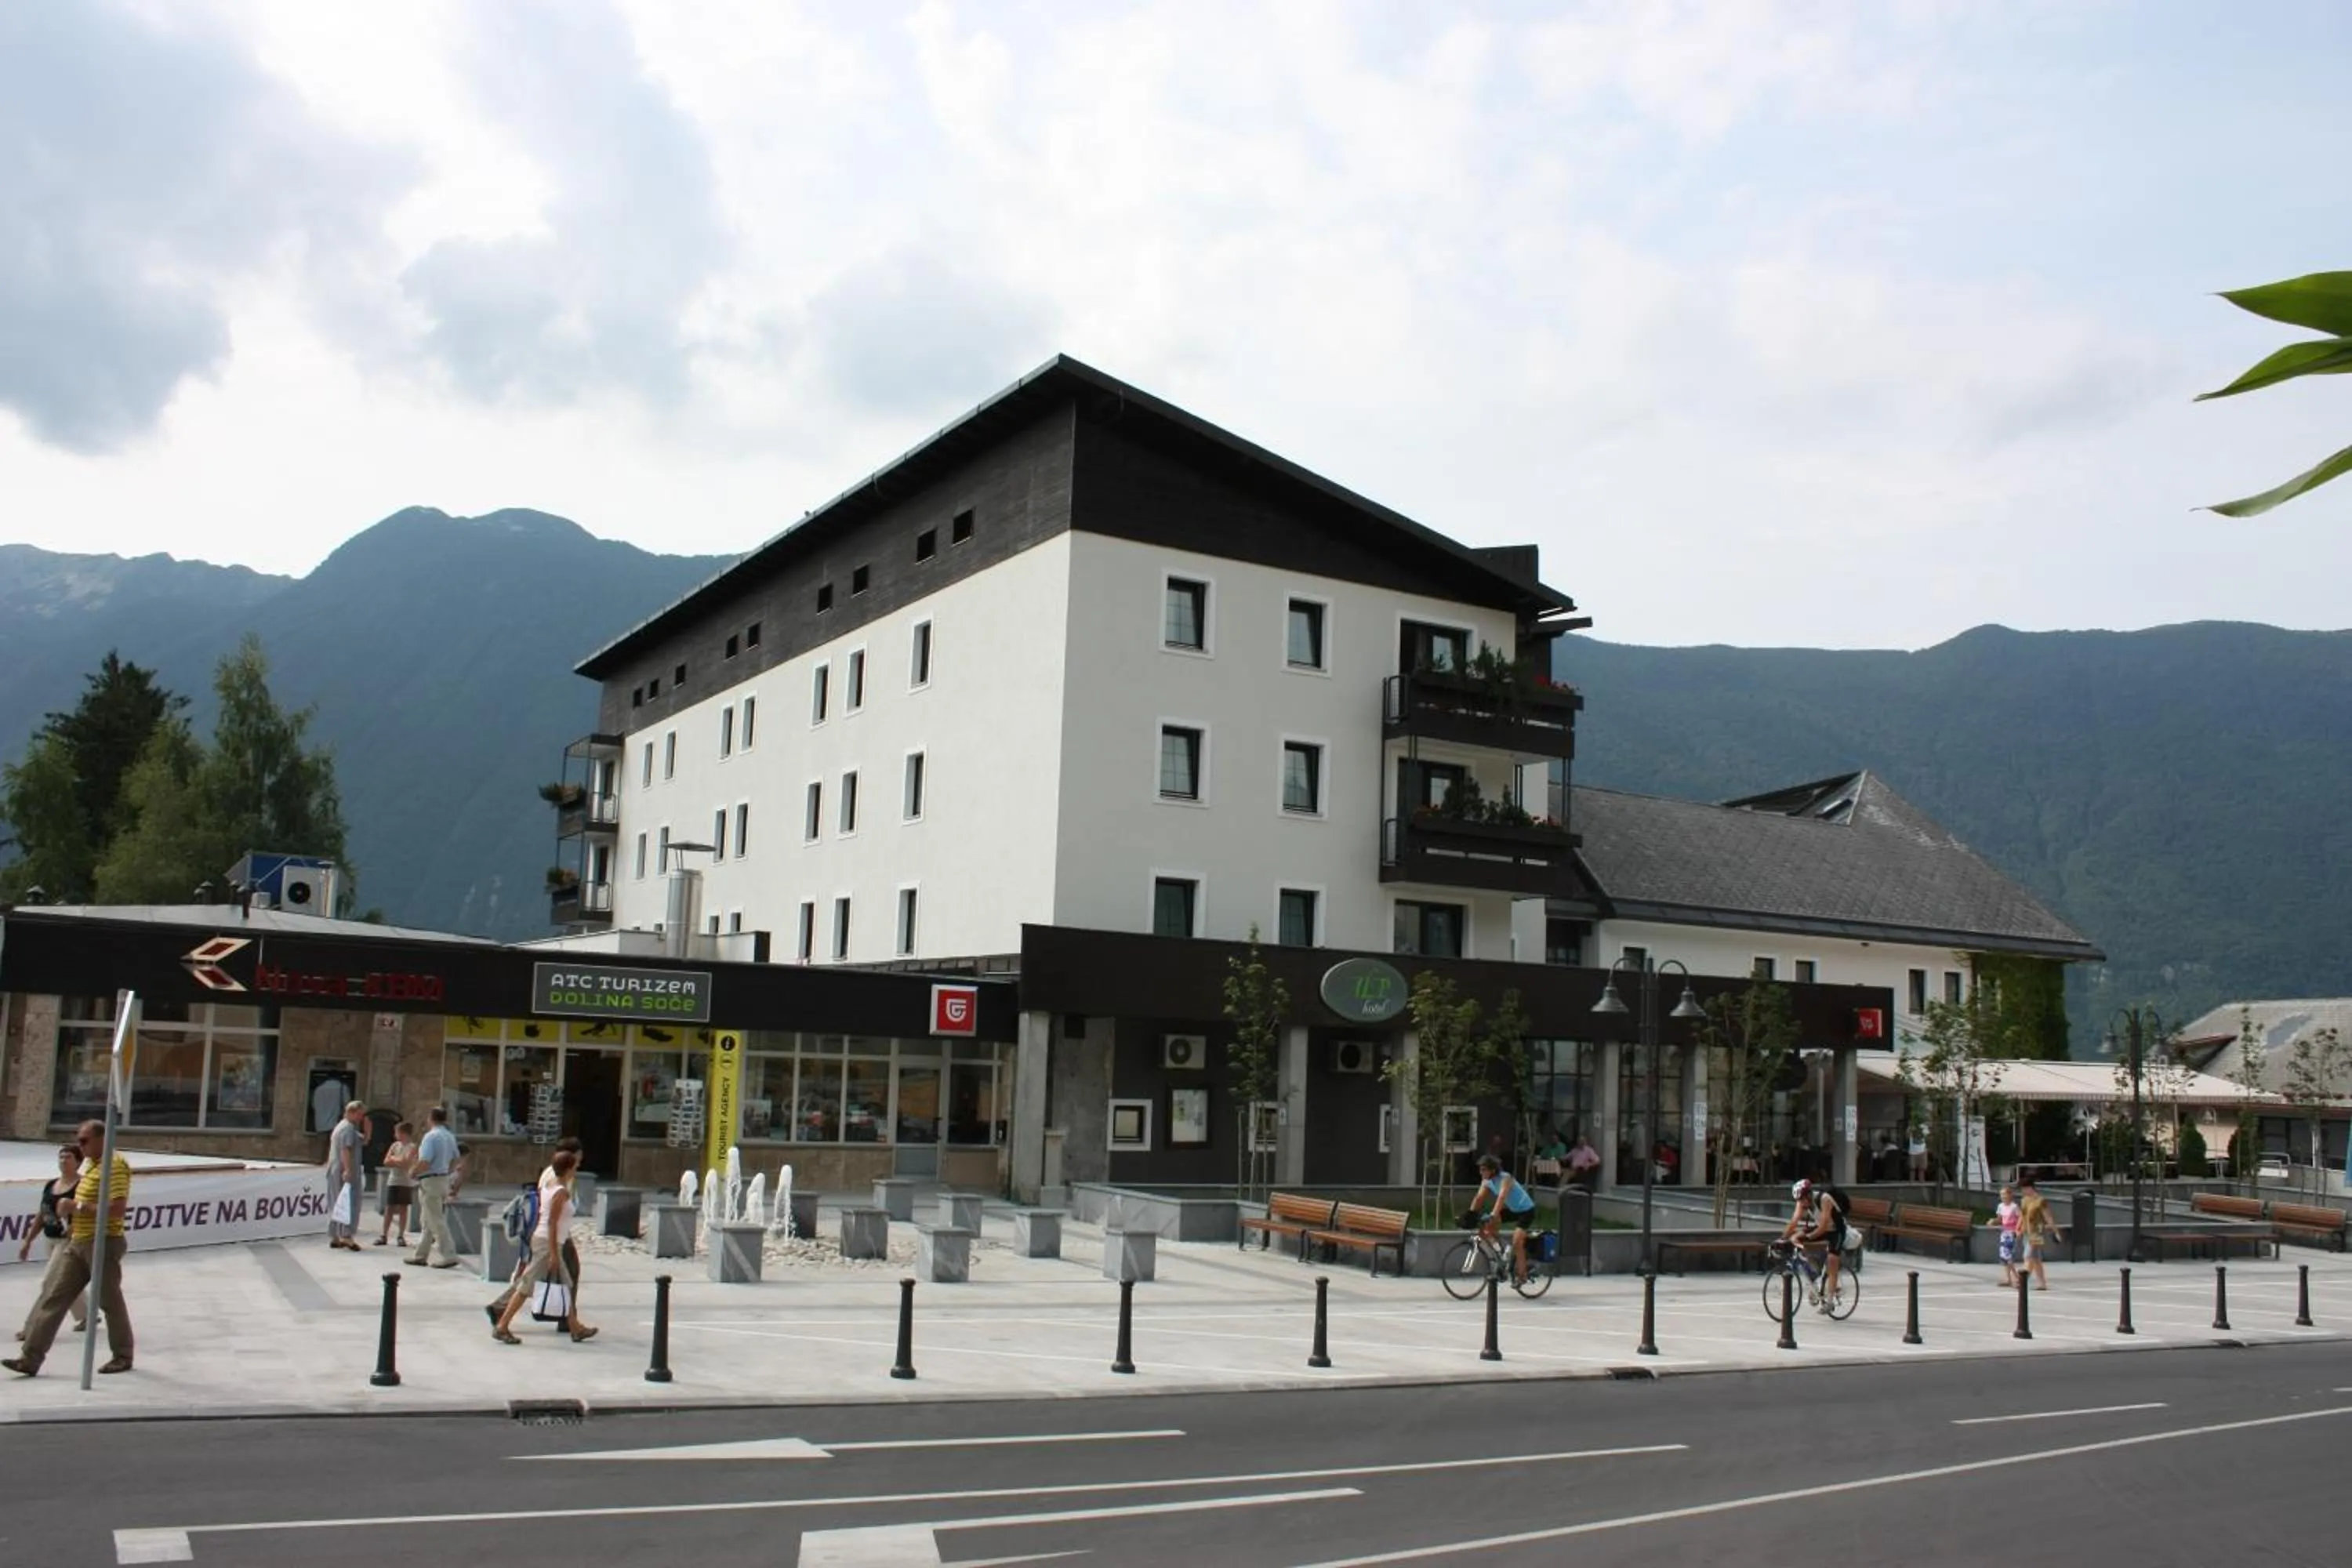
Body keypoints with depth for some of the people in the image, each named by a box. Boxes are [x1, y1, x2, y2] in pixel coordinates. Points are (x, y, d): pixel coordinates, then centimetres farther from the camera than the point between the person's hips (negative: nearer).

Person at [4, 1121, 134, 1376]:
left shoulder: (114, 1166, -17)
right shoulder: (91, 1165, 15)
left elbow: (118, 1208, -26)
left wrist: (78, 1206, -22)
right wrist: (76, 1222, 15)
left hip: (103, 1243, -10)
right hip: (79, 1243, 10)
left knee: (110, 1301, 3)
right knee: (54, 1297, 4)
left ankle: (122, 1356, 18)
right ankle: (31, 1357, 4)